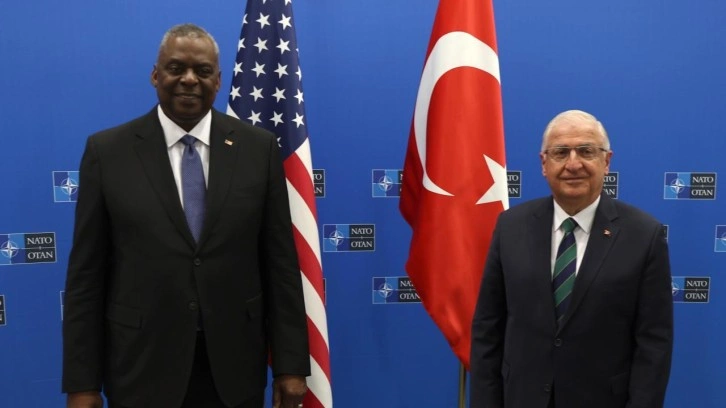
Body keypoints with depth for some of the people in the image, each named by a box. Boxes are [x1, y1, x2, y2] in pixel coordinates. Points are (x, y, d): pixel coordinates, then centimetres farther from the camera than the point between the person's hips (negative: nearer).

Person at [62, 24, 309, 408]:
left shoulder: (258, 147, -1)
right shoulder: (107, 150, -3)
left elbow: (280, 261, -1)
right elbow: (86, 273, -2)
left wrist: (290, 363, -2)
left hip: (234, 366, 1)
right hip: (142, 366, 0)